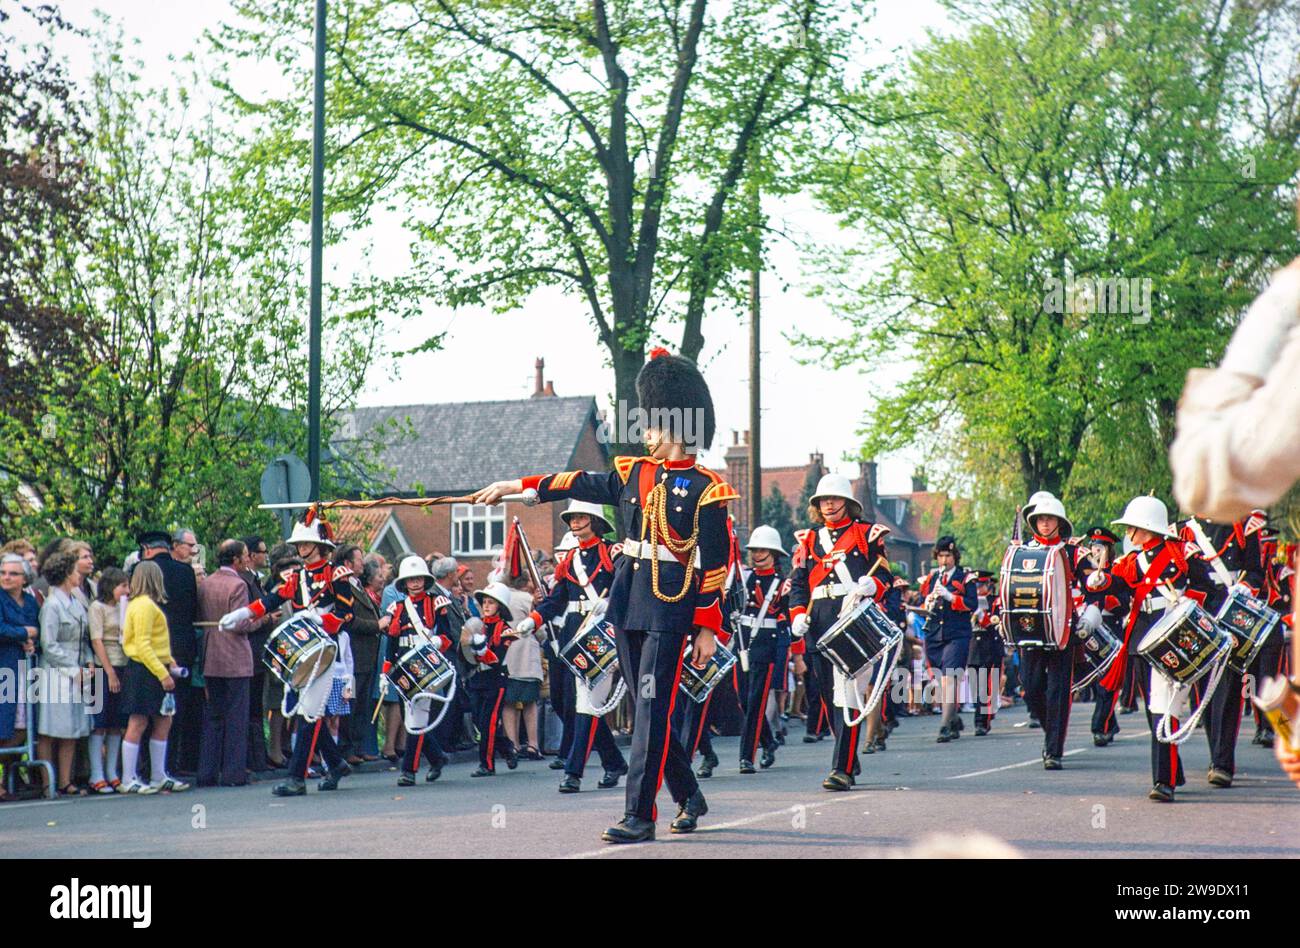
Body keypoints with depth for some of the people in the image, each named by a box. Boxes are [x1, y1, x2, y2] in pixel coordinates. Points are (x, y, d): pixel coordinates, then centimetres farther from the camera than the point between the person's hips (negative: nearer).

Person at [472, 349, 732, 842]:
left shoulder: (706, 490, -6)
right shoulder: (633, 472, 11)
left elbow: (715, 566, -7)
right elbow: (579, 484, 18)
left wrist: (707, 629, -9)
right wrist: (518, 485, 14)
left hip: (670, 609, -7)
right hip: (628, 603, 7)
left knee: (651, 709, -9)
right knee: (647, 708, 11)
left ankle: (639, 816, -7)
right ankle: (688, 797, 26)